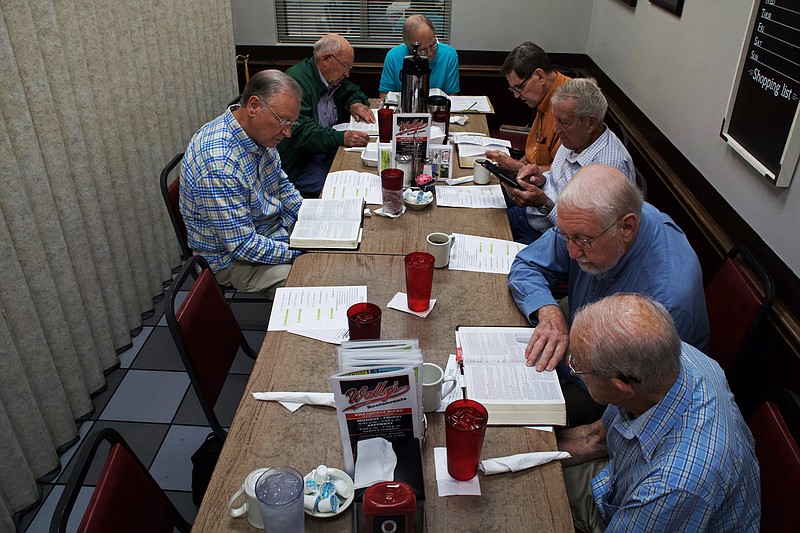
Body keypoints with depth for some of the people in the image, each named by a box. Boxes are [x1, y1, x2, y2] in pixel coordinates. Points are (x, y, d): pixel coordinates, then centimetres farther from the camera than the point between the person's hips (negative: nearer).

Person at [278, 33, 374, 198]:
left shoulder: (333, 77, 12)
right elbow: (300, 131, -27)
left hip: (330, 146, 9)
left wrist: (355, 104, 5)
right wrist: (341, 137, -37)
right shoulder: (296, 81, -16)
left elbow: (353, 91, 31)